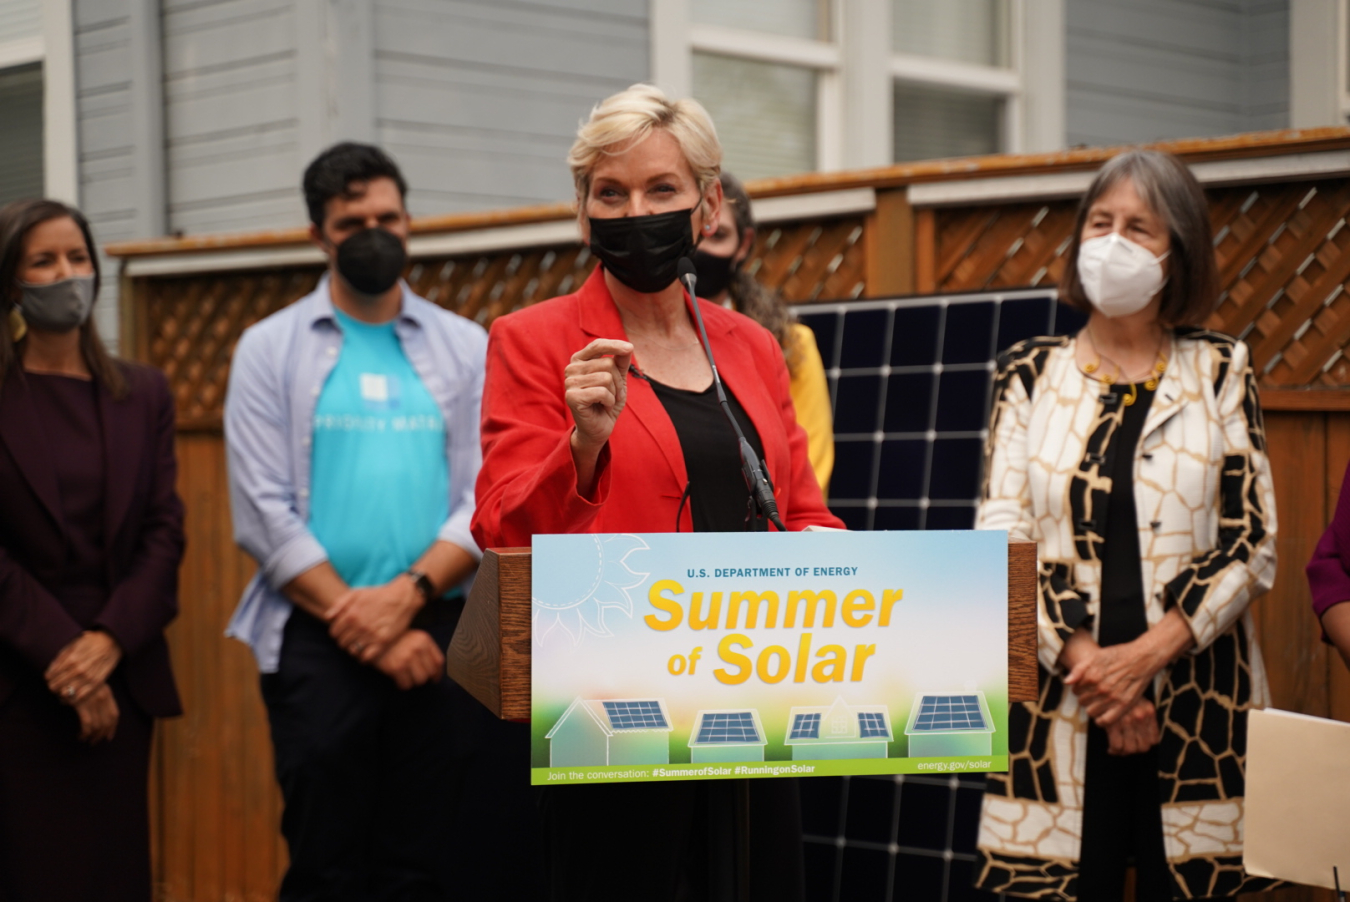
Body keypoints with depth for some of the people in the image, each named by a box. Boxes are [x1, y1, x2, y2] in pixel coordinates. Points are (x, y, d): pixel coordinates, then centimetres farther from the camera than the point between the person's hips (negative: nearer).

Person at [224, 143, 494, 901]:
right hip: (318, 637, -1)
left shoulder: (466, 348, 10)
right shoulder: (271, 349, 6)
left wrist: (408, 593, -13)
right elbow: (265, 515, -2)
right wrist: (365, 626, -9)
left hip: (438, 634, 1)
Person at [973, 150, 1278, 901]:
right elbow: (1001, 536, 1)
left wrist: (1147, 653, -12)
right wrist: (1087, 663, -11)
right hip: (1060, 707, 0)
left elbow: (1252, 541, 0)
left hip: (1196, 699, 0)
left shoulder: (1221, 372, 7)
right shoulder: (1031, 372, 8)